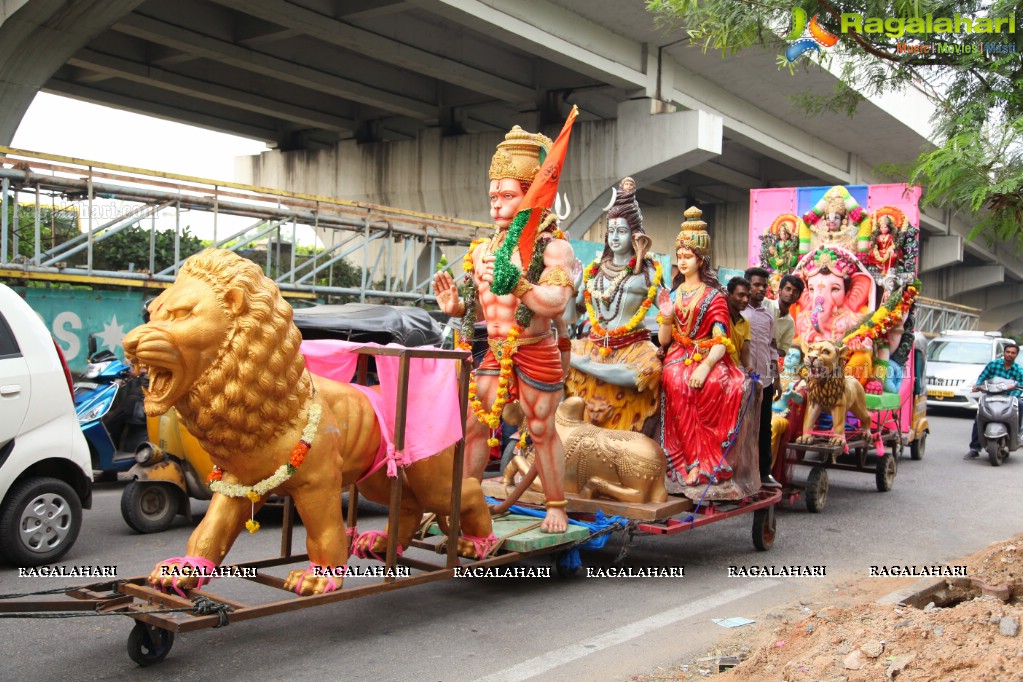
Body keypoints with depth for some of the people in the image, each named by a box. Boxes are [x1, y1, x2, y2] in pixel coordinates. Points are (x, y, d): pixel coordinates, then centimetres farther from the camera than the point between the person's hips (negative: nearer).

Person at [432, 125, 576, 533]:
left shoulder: (552, 248, -9)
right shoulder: (483, 250, 9)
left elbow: (556, 303, -23)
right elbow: (475, 307, 16)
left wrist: (516, 283, -34)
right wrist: (455, 306, -5)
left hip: (536, 354, -5)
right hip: (491, 353, 5)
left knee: (541, 430, 4)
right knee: (473, 426, 5)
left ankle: (556, 507, 20)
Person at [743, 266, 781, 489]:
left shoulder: (768, 314, 14)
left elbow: (771, 346, 18)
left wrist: (776, 378, 14)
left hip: (764, 379, 5)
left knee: (764, 428, 8)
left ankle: (764, 472, 14)